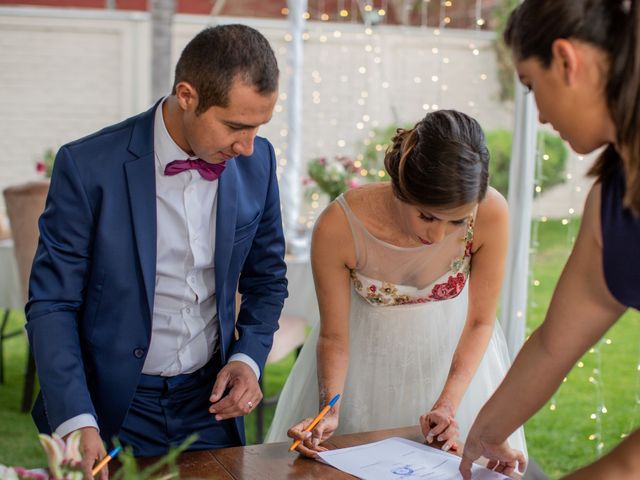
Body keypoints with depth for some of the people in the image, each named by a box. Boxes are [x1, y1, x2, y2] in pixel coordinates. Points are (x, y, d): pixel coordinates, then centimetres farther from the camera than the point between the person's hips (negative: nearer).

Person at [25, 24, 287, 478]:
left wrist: (248, 358, -6)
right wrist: (76, 421, -23)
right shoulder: (88, 167, -17)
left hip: (211, 402, 4)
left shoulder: (257, 161, -5)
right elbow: (52, 303, -13)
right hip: (112, 409, -3)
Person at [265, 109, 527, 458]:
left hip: (454, 354, 1)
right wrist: (329, 411, -31)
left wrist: (448, 404, -23)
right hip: (367, 360, 0)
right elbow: (333, 336, -17)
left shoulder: (490, 213, -29)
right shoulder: (338, 227, -31)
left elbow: (480, 322, -15)